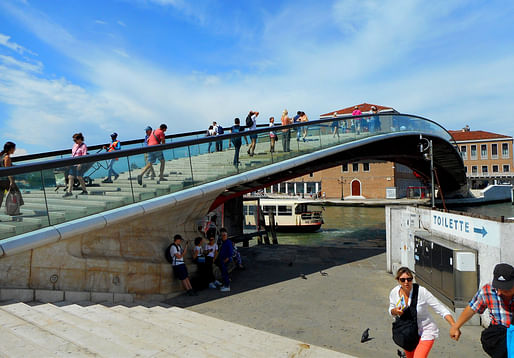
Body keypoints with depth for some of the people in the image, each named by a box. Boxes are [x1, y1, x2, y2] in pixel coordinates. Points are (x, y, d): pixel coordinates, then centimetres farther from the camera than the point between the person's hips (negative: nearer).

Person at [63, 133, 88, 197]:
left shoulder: (83, 146, -9)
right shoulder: (75, 145, 13)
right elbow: (73, 154, 21)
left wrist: (80, 164, -24)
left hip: (80, 164, -7)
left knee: (79, 177, -4)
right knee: (70, 177, 2)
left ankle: (85, 191, 9)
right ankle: (69, 191, 5)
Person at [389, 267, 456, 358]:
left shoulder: (421, 291, -24)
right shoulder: (394, 293, -12)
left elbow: (441, 309, -20)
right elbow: (391, 310, 6)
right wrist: (395, 311, -17)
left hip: (425, 332, -4)